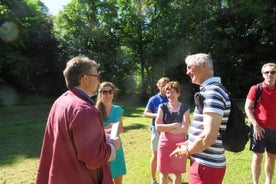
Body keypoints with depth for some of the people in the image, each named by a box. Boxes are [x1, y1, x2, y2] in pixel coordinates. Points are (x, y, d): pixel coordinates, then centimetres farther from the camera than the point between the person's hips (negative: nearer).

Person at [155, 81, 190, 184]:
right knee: (164, 172, 11)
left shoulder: (185, 108, -4)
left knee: (178, 172, 15)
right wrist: (175, 125, -14)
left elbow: (185, 128, -14)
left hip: (179, 144, 0)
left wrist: (165, 128, -12)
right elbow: (158, 126, -10)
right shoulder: (163, 107, -2)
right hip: (165, 143, 1)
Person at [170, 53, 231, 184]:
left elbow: (209, 136, -28)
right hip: (205, 163, 9)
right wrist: (189, 144, 11)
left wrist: (187, 151, -13)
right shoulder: (209, 90, 11)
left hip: (206, 166, -9)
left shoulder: (212, 91, -20)